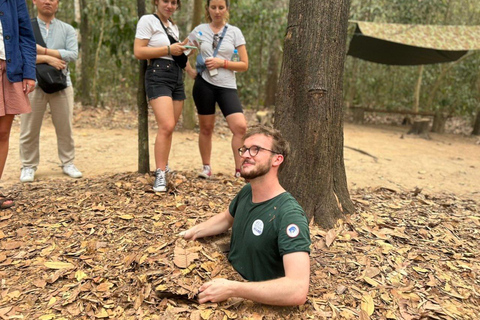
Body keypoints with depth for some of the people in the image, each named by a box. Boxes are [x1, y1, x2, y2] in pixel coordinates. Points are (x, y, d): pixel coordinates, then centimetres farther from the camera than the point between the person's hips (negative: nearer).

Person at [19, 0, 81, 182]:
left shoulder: (67, 29, 10)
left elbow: (73, 54, -6)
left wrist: (44, 50, -9)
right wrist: (47, 59, -14)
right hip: (33, 84, -1)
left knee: (65, 128, 4)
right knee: (29, 130, 3)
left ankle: (68, 163, 16)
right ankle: (28, 167, 15)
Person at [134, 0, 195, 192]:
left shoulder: (173, 26, 23)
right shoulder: (148, 20, 0)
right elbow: (138, 52, -10)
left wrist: (193, 73, 23)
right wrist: (169, 49, -12)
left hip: (177, 77, 7)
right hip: (158, 76, -7)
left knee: (170, 127, 6)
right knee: (166, 126, -21)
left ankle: (163, 167, 20)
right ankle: (160, 174, -13)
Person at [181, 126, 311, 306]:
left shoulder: (289, 215, -26)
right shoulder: (246, 192, -1)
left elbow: (297, 291, -35)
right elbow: (227, 217, 20)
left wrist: (231, 289, -31)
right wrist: (193, 232, 5)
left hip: (257, 304, -6)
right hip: (227, 281, 6)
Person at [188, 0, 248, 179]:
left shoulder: (234, 32, 4)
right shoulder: (199, 30, 6)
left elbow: (244, 65, 0)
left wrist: (222, 62, -12)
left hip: (227, 86, 0)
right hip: (204, 84, 1)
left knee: (240, 127, -15)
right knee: (206, 128, 7)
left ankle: (239, 170, -3)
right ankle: (206, 168, 22)